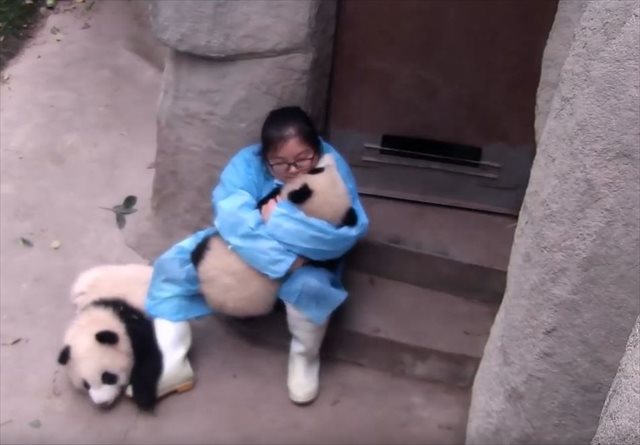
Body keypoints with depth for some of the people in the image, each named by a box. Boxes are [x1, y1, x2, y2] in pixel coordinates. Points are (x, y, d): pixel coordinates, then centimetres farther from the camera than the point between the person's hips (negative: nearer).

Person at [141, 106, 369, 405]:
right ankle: (171, 364, -4)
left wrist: (279, 217, -35)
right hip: (239, 251, 2)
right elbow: (229, 216, -35)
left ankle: (305, 358, -5)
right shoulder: (248, 163, -21)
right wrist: (284, 260, -43)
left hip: (306, 261, -2)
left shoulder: (333, 167, -22)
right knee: (171, 266, -12)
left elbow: (350, 231, -34)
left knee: (310, 286, -36)